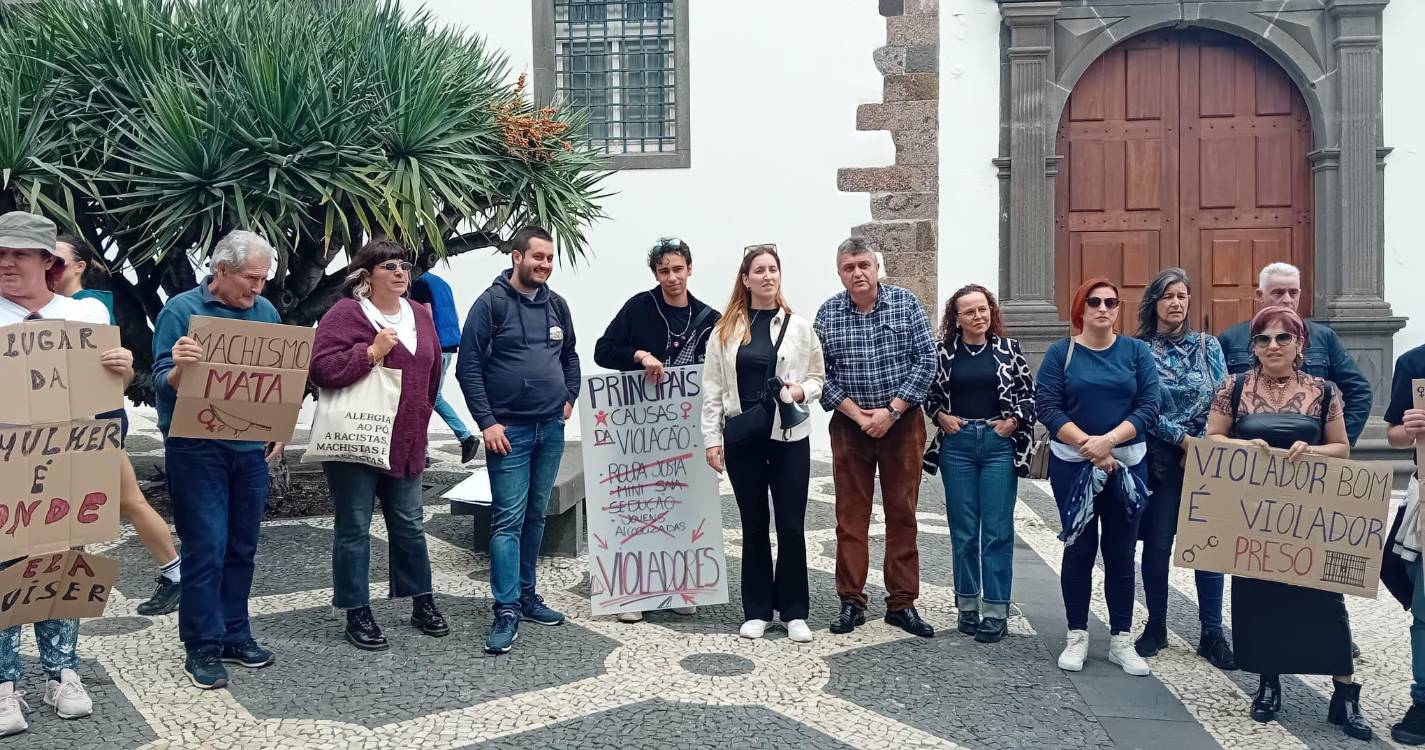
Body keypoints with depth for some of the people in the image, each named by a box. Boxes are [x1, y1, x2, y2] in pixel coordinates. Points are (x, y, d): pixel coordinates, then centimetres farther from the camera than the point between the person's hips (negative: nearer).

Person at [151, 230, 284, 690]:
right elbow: (162, 384, -10)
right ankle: (202, 648, 7)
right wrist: (181, 367, -32)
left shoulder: (266, 311, 7)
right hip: (197, 449, -5)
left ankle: (234, 635, 24)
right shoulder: (181, 310, -7)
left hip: (251, 448, 5)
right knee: (206, 549, -4)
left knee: (242, 548, 12)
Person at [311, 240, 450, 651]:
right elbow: (322, 369, -17)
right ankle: (358, 615, 13)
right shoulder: (345, 314, -8)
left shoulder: (420, 315, 11)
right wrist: (371, 352, -24)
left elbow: (431, 373, 22)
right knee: (354, 528, 3)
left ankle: (422, 603, 25)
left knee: (409, 524, 13)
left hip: (404, 443, 6)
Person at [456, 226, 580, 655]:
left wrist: (569, 399, 10)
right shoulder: (492, 303, -7)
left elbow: (570, 357, 24)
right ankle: (506, 611, -3)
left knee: (535, 516, 13)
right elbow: (468, 366, -10)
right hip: (509, 429, -6)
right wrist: (487, 422, -14)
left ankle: (526, 595, 24)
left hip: (551, 428, 6)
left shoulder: (557, 305, 10)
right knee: (508, 519, -7)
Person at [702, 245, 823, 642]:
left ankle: (795, 612, 15)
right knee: (753, 526, 10)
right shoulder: (726, 330, 3)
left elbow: (819, 377, 6)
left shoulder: (799, 326, 2)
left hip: (789, 437, -1)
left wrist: (800, 391, -15)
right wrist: (712, 438, -2)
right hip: (743, 438, 1)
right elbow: (713, 388, 3)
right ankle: (757, 610, 20)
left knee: (791, 526, 3)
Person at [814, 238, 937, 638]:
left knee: (902, 514, 5)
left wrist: (891, 412, -12)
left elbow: (926, 360, -6)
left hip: (902, 422, -1)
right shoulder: (827, 314, 0)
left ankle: (902, 603, 14)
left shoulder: (906, 304, -2)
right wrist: (858, 414, -11)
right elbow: (819, 374, -2)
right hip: (849, 425, 1)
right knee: (850, 515, 5)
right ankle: (851, 602, 14)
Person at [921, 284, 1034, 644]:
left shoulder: (1008, 349, 2)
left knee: (997, 530, 0)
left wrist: (1013, 421, -7)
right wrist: (940, 416, -4)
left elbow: (1030, 394, 6)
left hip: (999, 444, -1)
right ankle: (967, 605, 19)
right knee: (963, 531, 7)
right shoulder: (943, 351, 2)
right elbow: (926, 392, 12)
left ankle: (996, 611, 8)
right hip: (957, 445, 1)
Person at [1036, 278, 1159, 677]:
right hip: (1073, 464, -1)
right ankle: (1077, 636, 16)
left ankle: (1121, 639, 17)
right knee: (1078, 548, 5)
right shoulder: (1061, 352, 1)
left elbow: (1148, 407, -4)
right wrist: (1087, 444, -17)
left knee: (1121, 551, 7)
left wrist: (1108, 441, -18)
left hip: (1127, 464, 1)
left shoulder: (1137, 352, 4)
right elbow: (1046, 405, -8)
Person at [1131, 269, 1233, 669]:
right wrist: (1182, 439, -12)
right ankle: (1156, 627, 17)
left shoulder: (1208, 345, 7)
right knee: (1157, 544, 3)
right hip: (1160, 459, -1)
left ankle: (1212, 633, 9)